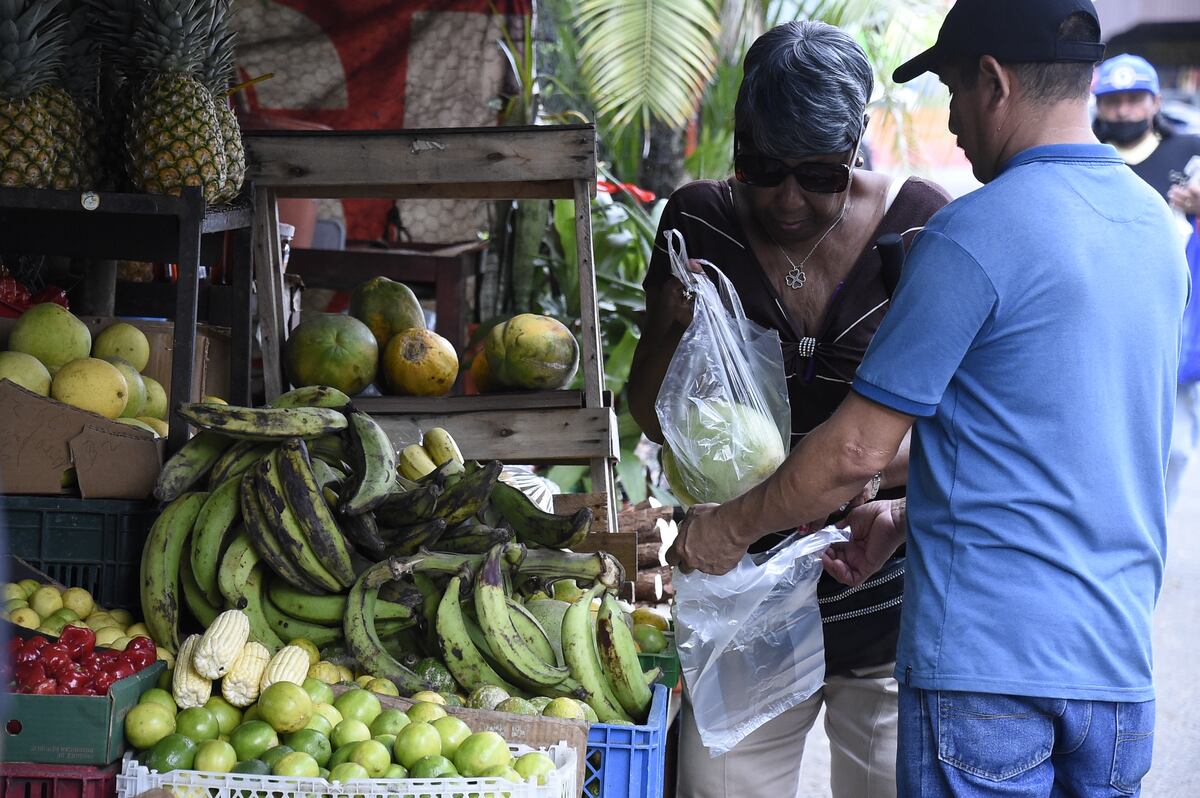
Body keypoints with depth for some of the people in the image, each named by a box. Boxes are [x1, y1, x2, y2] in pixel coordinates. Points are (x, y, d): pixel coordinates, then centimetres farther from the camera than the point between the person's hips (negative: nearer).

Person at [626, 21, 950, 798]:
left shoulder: (920, 225, -7)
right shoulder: (701, 224, -1)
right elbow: (654, 416, 5)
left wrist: (874, 470, -23)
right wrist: (674, 329, -15)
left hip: (890, 613, -1)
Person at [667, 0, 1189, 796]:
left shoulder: (974, 236, -14)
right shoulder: (1155, 224, 10)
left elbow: (858, 448, -11)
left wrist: (729, 527, 4)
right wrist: (913, 515, 22)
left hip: (986, 661, -7)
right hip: (1120, 662, 7)